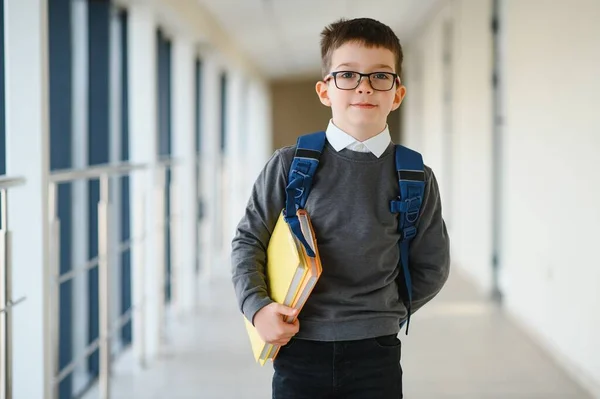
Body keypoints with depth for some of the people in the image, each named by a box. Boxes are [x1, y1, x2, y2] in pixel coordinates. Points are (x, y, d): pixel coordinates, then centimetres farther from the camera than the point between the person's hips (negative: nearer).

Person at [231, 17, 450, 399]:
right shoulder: (290, 165, -1)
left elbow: (431, 267, 10)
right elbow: (248, 241, 4)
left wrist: (383, 312, 3)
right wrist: (257, 307, -9)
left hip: (375, 353, 1)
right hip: (299, 351, 0)